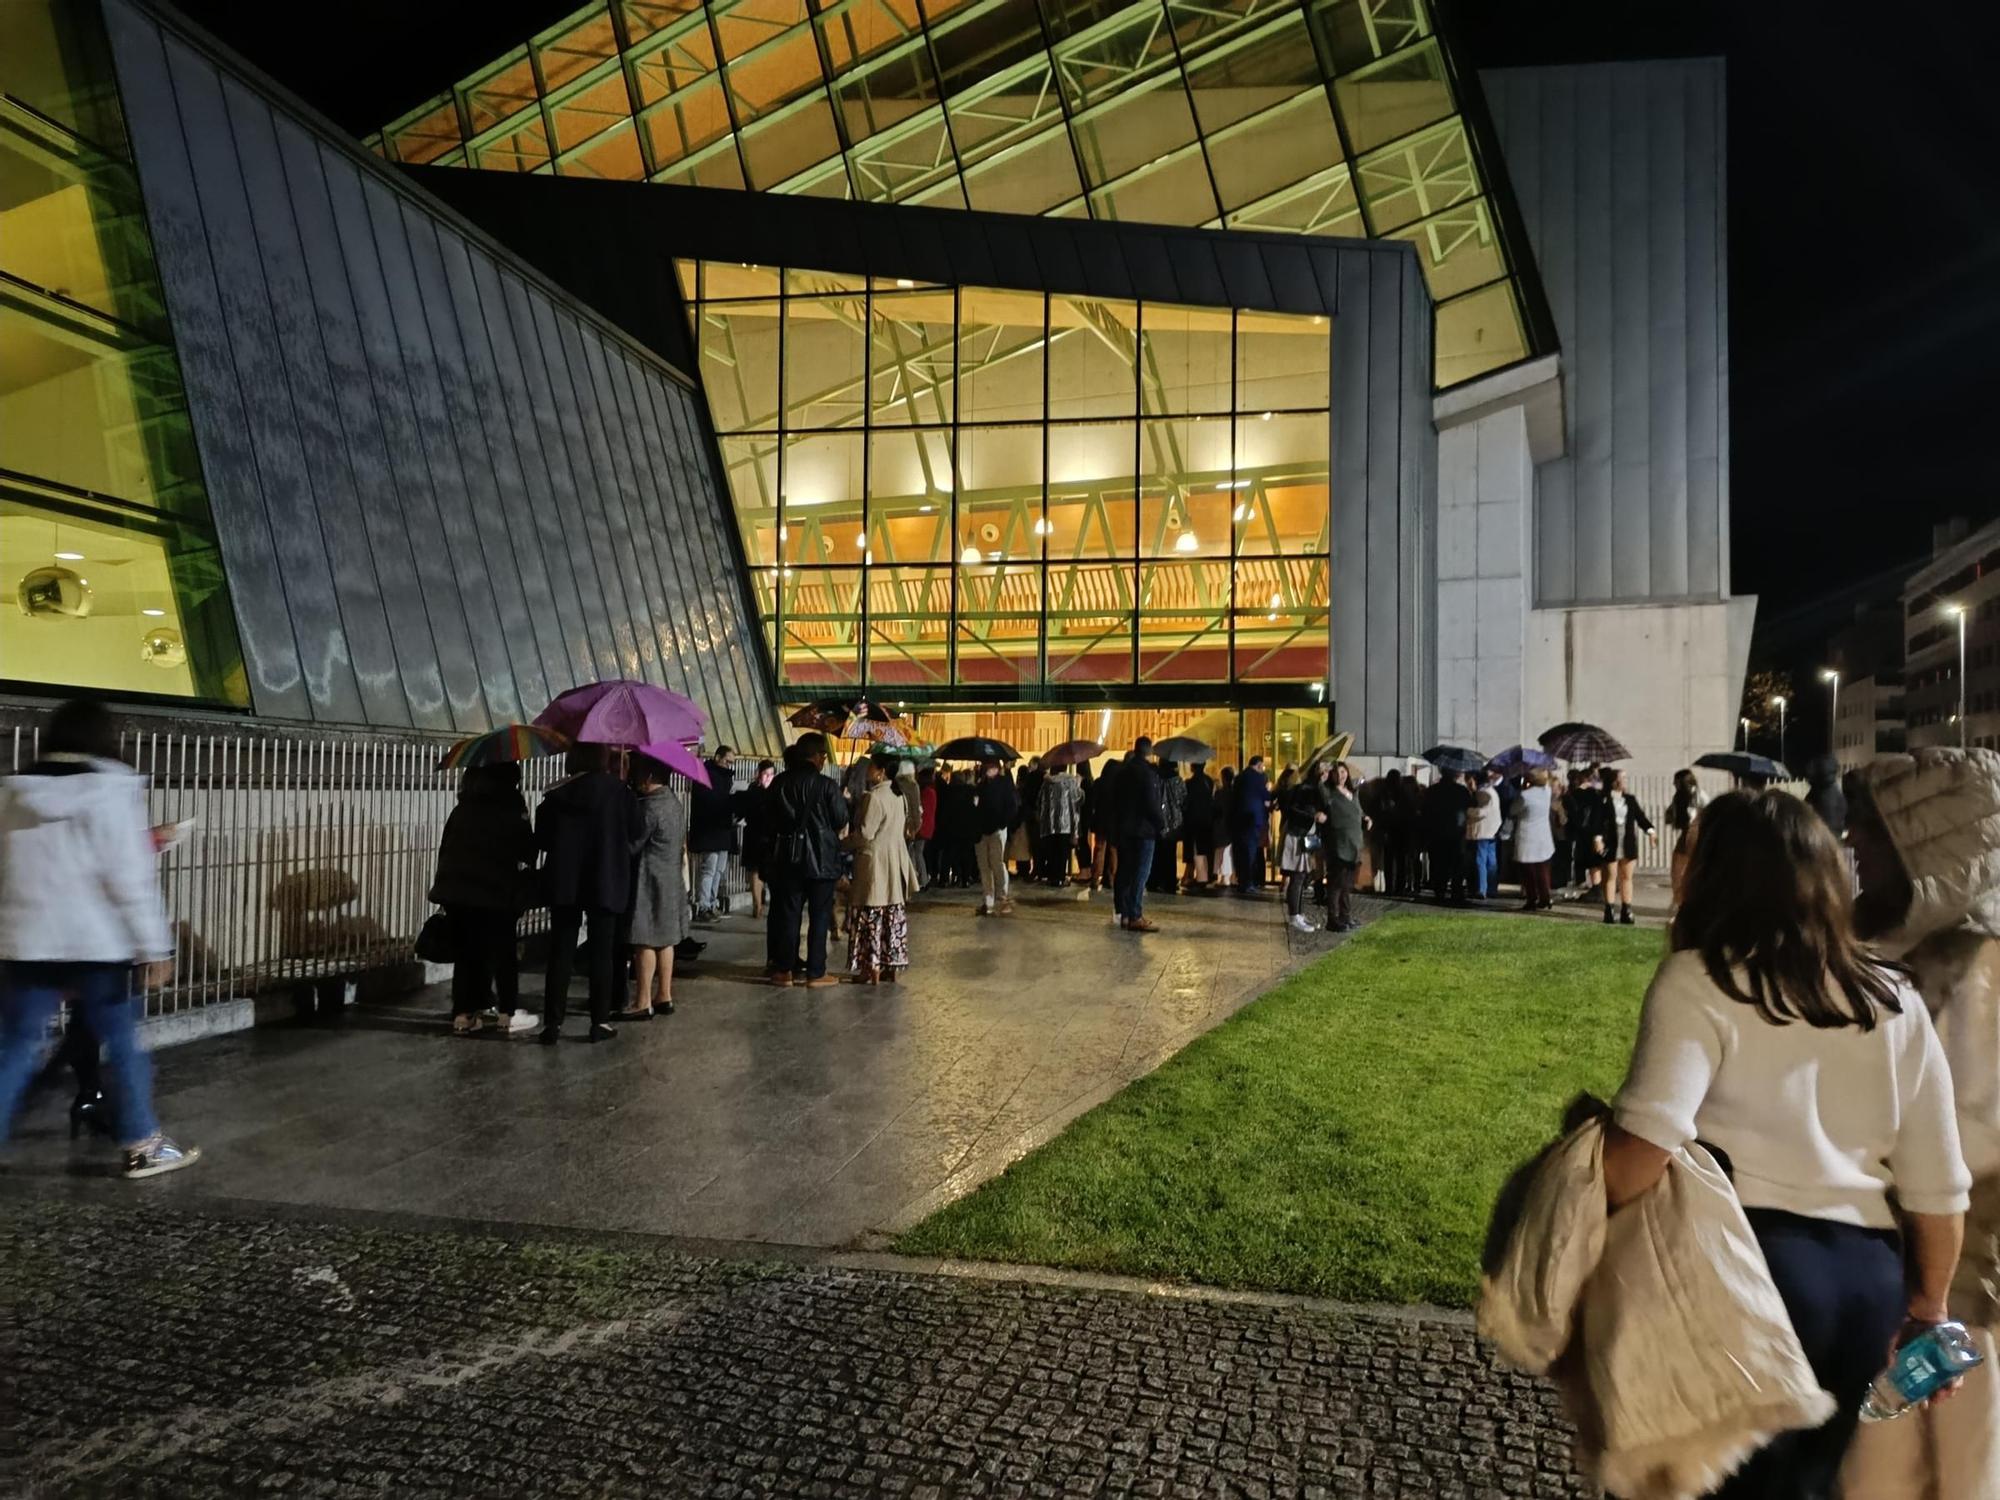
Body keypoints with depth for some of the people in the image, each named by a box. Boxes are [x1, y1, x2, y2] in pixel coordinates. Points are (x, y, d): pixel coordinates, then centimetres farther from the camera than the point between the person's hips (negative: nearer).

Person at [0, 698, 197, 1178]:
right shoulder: (111, 792, -9)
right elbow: (130, 878, -13)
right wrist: (153, 946, -11)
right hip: (95, 941, -4)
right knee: (120, 1042, 6)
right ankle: (142, 1147, 15)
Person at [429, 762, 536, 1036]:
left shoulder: (461, 810, 13)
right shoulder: (512, 809, -2)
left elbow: (445, 847, 13)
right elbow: (527, 850, -3)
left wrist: (447, 881, 16)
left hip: (455, 888, 5)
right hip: (495, 891, -5)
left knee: (465, 953, 8)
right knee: (504, 952, 4)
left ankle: (463, 1014, 7)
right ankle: (508, 1014, 7)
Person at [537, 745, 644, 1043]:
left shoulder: (557, 793, -1)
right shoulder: (619, 791, -6)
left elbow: (541, 837, 1)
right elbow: (637, 833, -3)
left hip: (564, 881, 1)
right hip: (607, 881, -1)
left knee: (561, 952, 6)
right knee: (601, 952, 6)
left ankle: (552, 1022, 5)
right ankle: (600, 1022, 6)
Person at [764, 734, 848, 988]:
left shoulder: (780, 783, 0)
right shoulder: (827, 785, -13)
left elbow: (772, 816, 10)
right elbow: (841, 822, -6)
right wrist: (843, 800, 12)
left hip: (788, 858, 4)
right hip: (821, 859, -4)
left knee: (788, 912, 11)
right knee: (819, 916, 3)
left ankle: (784, 969, 14)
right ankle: (815, 972, 5)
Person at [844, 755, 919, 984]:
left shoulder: (874, 797, -18)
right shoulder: (897, 796, 8)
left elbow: (865, 833, -18)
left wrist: (844, 842, -2)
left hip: (875, 860, -8)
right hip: (895, 860, 8)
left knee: (872, 915, -1)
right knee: (893, 914, 11)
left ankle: (872, 968, 2)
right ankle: (893, 966, 17)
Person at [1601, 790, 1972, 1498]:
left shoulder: (1699, 980, -12)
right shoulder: (1895, 1000, 6)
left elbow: (1637, 1155, -25)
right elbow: (1937, 1187, 10)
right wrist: (1925, 1308, 22)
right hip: (1869, 1277, 6)